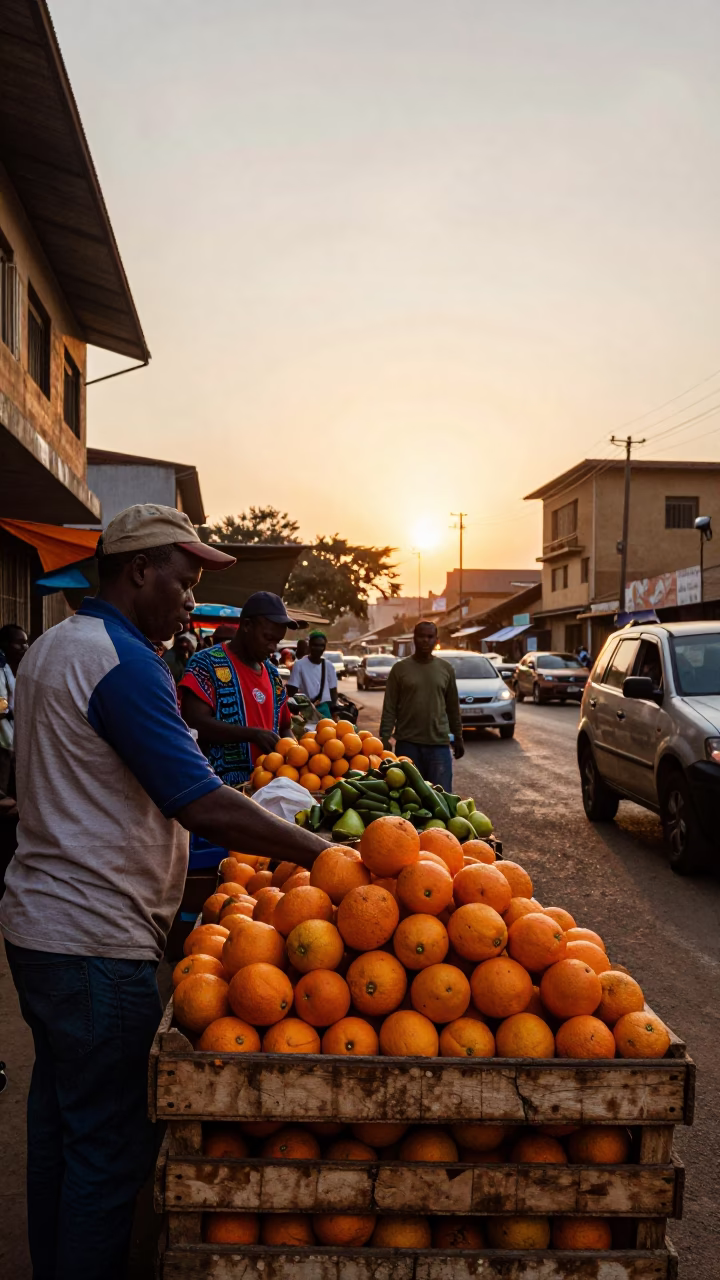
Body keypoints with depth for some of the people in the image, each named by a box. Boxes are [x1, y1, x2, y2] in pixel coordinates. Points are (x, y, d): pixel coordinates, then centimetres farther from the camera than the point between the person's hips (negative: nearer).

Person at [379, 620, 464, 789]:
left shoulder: (446, 669, 7)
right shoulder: (400, 668, 1)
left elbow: (453, 708, 12)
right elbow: (389, 708, 0)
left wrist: (458, 738, 12)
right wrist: (385, 737, -8)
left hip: (439, 743, 1)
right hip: (407, 743, -1)